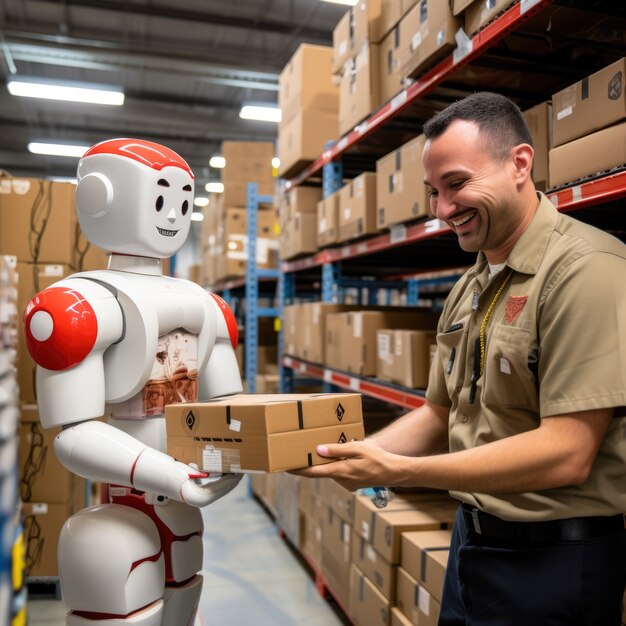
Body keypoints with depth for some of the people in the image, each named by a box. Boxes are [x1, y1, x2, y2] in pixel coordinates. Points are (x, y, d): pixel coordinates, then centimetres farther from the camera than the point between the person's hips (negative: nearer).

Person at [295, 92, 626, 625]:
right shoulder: (468, 290, 7)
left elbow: (565, 454, -25)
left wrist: (394, 471, -24)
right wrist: (356, 455, -4)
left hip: (552, 556, -7)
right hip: (473, 536, 7)